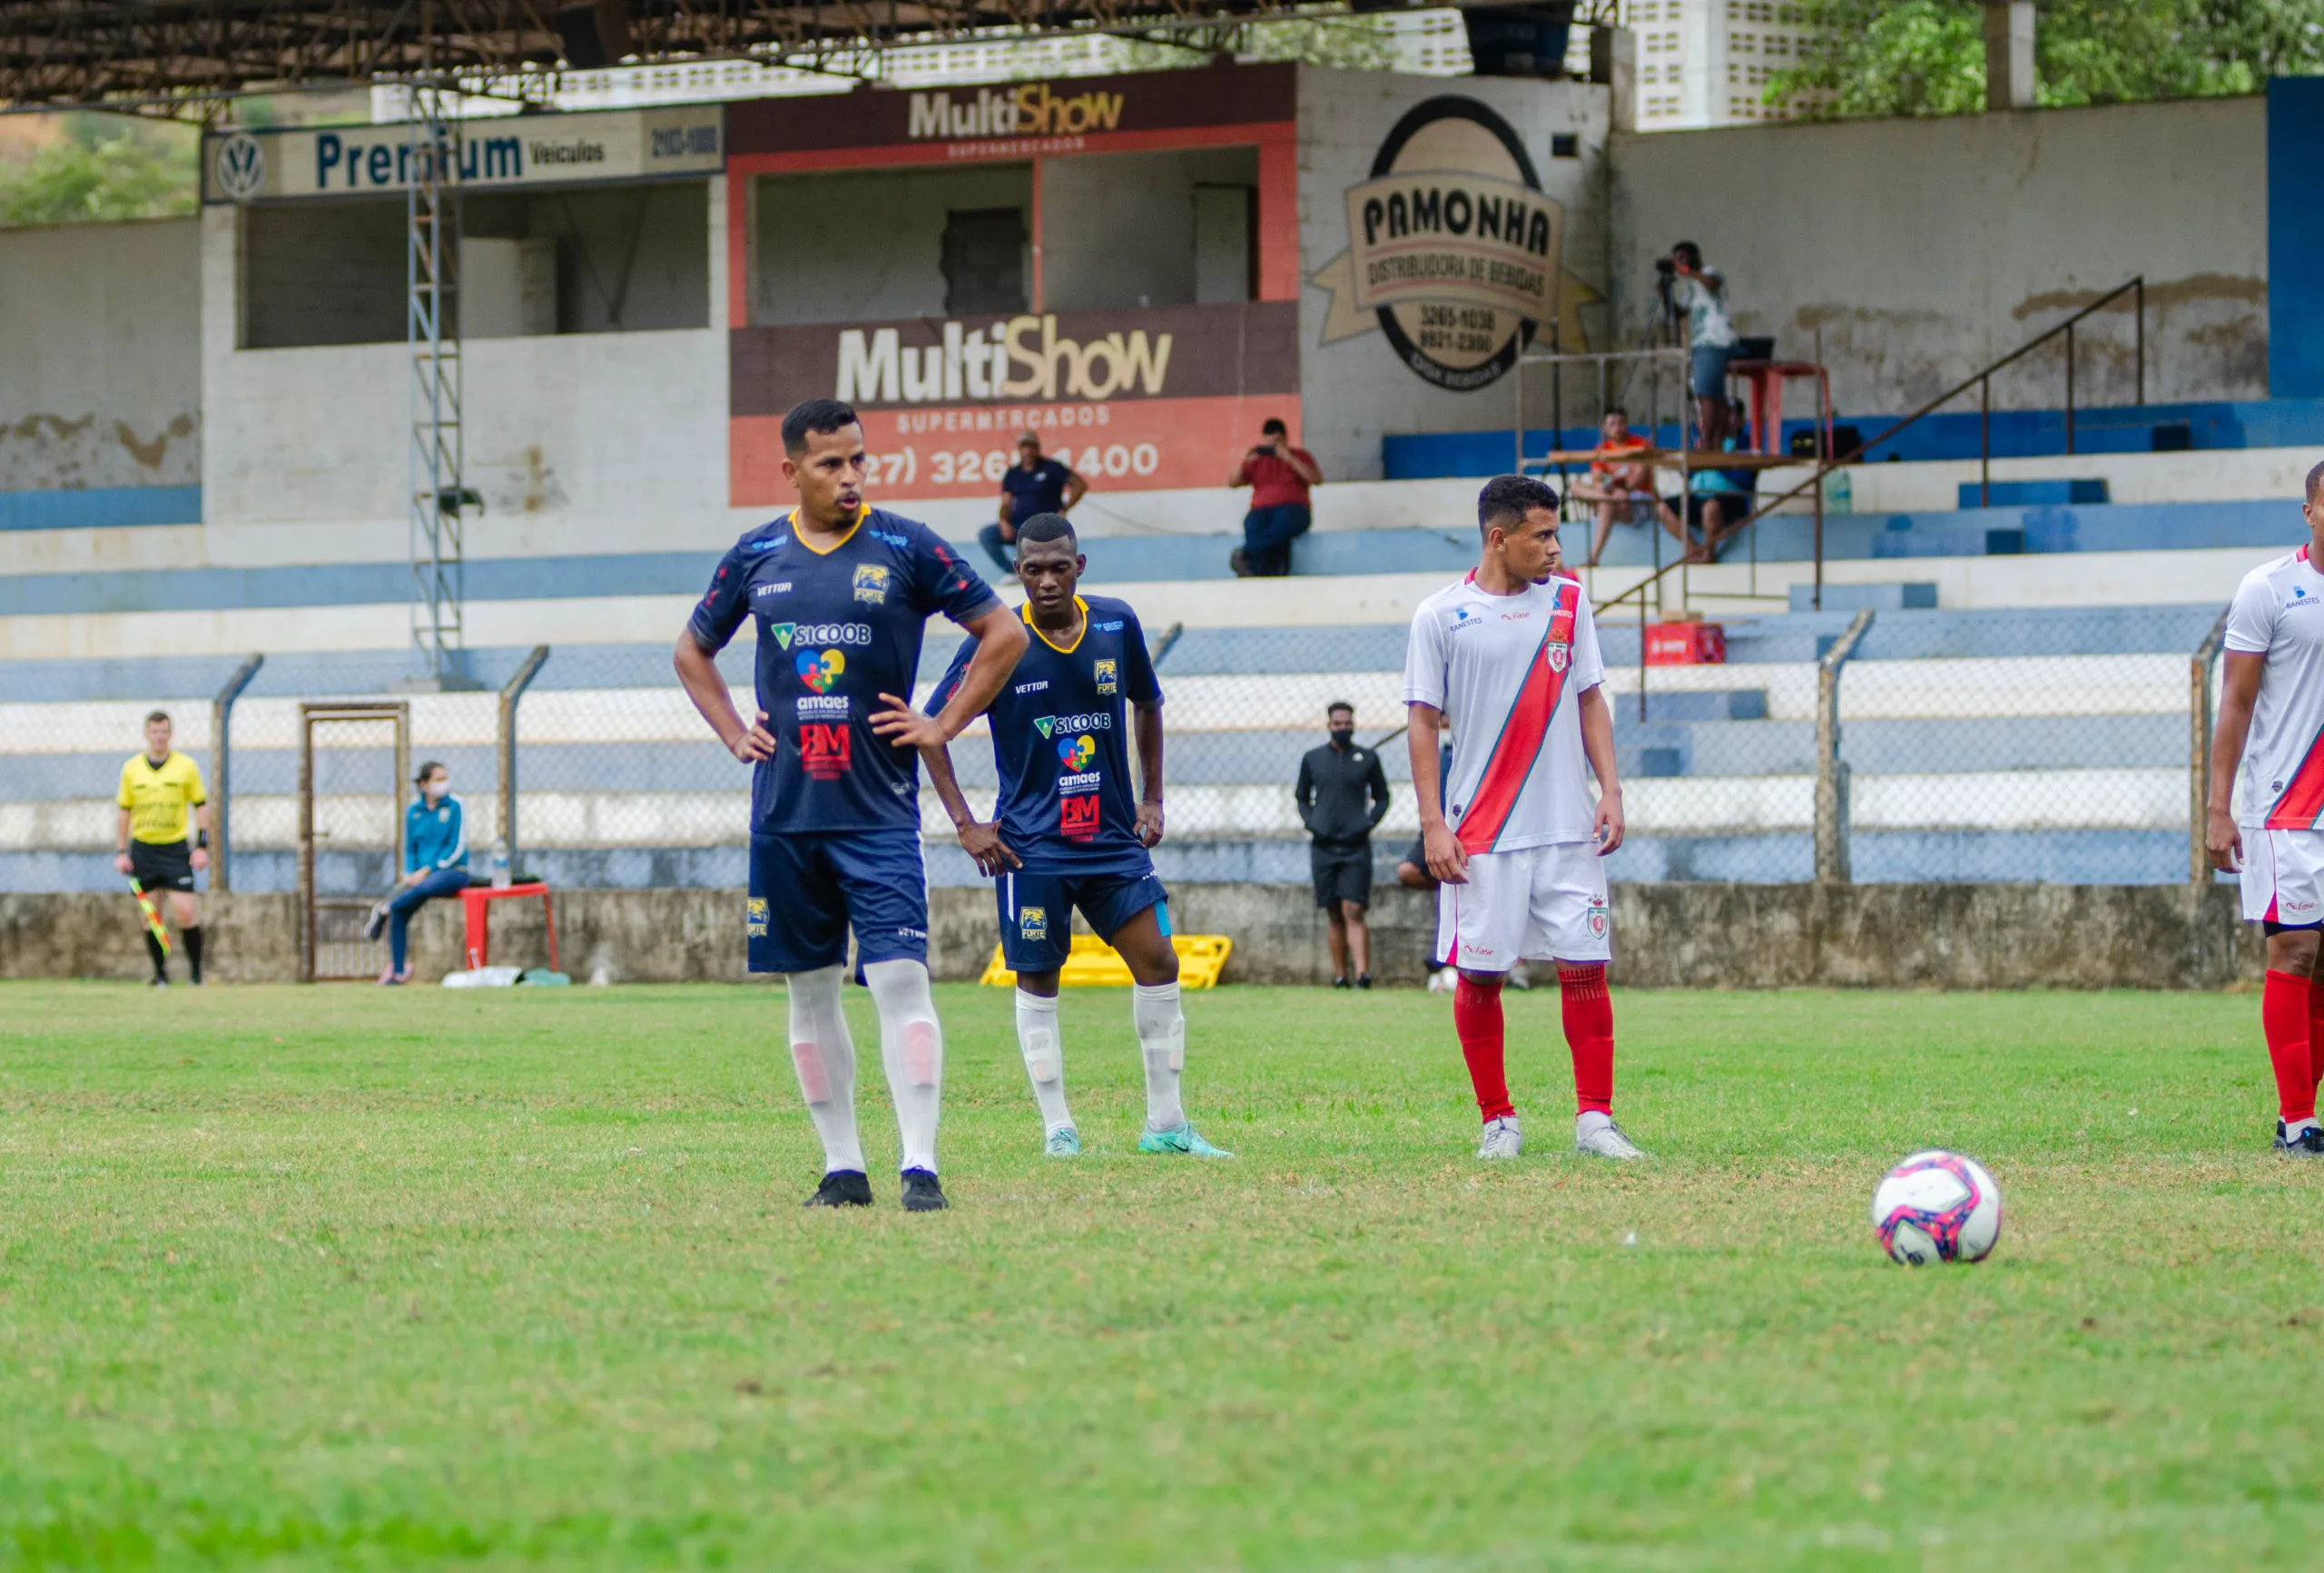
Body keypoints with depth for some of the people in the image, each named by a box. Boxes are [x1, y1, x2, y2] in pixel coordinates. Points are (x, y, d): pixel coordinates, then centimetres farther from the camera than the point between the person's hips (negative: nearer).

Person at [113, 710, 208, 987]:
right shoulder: (131, 769, 5)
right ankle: (160, 973, 9)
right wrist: (120, 852, 5)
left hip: (175, 849, -2)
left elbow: (201, 806, 5)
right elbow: (124, 811, 11)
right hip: (142, 848, 2)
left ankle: (196, 971, 1)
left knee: (185, 912, -10)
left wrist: (202, 847, -3)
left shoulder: (186, 767, 1)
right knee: (148, 915, 1)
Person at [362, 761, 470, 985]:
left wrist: (427, 870, -14)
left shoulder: (454, 806, -3)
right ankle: (397, 971, -9)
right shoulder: (414, 810, 10)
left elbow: (457, 848, -7)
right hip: (420, 874, 4)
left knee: (427, 886, -38)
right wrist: (410, 874, -4)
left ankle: (384, 910, -15)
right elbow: (410, 848, 16)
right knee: (399, 910, -19)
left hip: (452, 872, -4)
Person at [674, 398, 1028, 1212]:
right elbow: (693, 651, 23)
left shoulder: (906, 549, -2)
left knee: (900, 977, -12)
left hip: (878, 810, -3)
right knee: (810, 989, 7)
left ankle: (919, 1164, -14)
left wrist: (943, 725, -3)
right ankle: (842, 1166, 14)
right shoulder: (756, 556, 7)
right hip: (784, 810, 4)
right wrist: (734, 733, 10)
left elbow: (1004, 634, 2)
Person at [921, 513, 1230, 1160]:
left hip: (1114, 838, 3)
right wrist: (965, 825, -6)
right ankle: (1057, 1129, 8)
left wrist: (1152, 800, 13)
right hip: (1031, 845, -3)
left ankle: (1166, 1125, 4)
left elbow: (1147, 705, 19)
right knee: (1037, 981, 1)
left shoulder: (1116, 625, 1)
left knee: (1157, 962, -3)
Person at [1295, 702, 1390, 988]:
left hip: (1356, 846, -2)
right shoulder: (1312, 759, 10)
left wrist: (1369, 822, -2)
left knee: (1353, 911, -13)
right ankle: (1340, 974, 9)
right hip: (1324, 845, 2)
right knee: (1334, 915, 5)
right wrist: (1311, 822, 0)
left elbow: (1381, 796, 14)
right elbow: (1301, 797, 18)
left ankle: (1362, 972, -20)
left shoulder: (1368, 758, 7)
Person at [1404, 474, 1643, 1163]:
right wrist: (1433, 824, -7)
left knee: (1584, 966, -3)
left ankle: (1595, 1119, 1)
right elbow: (1424, 723, 0)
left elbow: (1590, 700, 12)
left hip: (1567, 827, 2)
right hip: (1481, 836, -2)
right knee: (1479, 975, 1)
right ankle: (1498, 1121, 12)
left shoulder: (1568, 600, 8)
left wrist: (1610, 789, 2)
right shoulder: (1440, 616, -1)